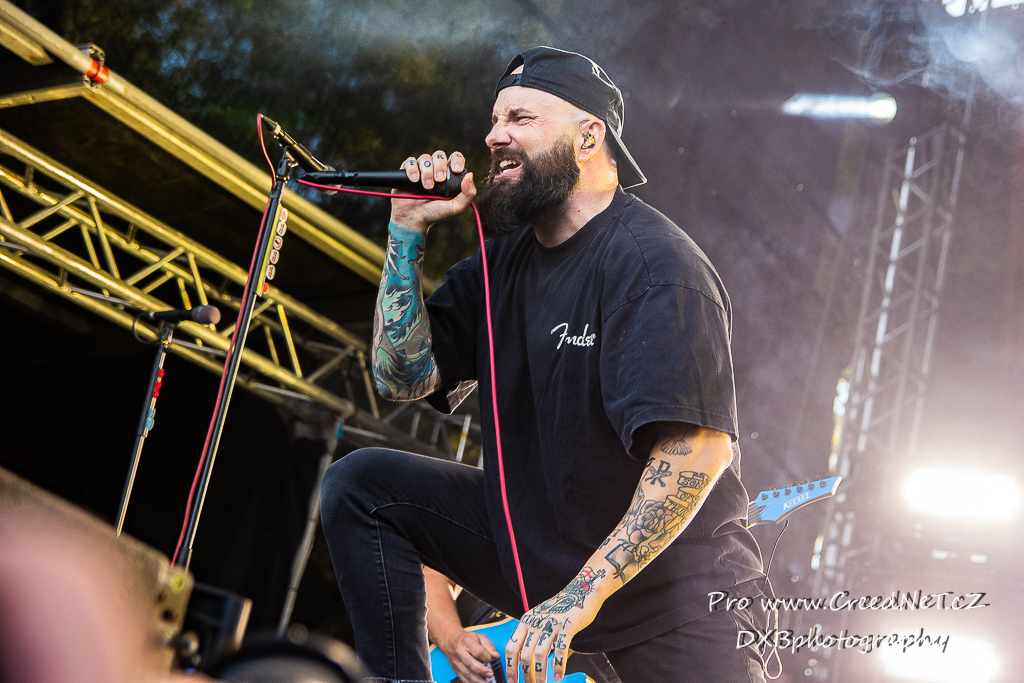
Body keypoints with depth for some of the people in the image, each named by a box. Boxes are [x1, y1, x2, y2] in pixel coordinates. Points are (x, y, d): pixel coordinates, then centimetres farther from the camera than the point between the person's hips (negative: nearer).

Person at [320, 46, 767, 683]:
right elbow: (405, 378, 3)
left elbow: (702, 448, -30)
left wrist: (583, 594, -33)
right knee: (362, 484, -5)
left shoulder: (656, 263, -21)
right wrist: (409, 230, -4)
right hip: (540, 547, 7)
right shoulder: (505, 261, 5)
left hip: (674, 588, -6)